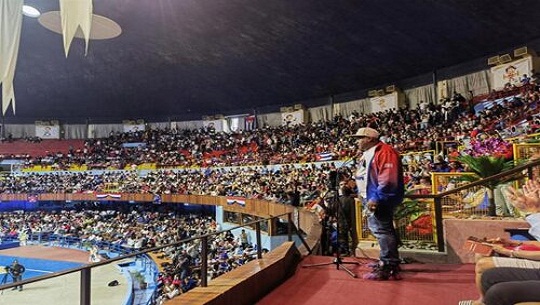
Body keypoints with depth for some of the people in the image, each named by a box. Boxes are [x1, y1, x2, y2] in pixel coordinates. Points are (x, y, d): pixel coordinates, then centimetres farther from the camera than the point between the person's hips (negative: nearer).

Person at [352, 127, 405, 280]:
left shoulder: (384, 152, -17)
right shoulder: (368, 154, 16)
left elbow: (388, 179, -26)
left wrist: (376, 198, -26)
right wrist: (363, 195, 19)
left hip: (381, 200, -11)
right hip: (372, 198, 11)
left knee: (382, 230, -8)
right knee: (377, 228, 17)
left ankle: (389, 267, 0)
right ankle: (387, 261, 31)